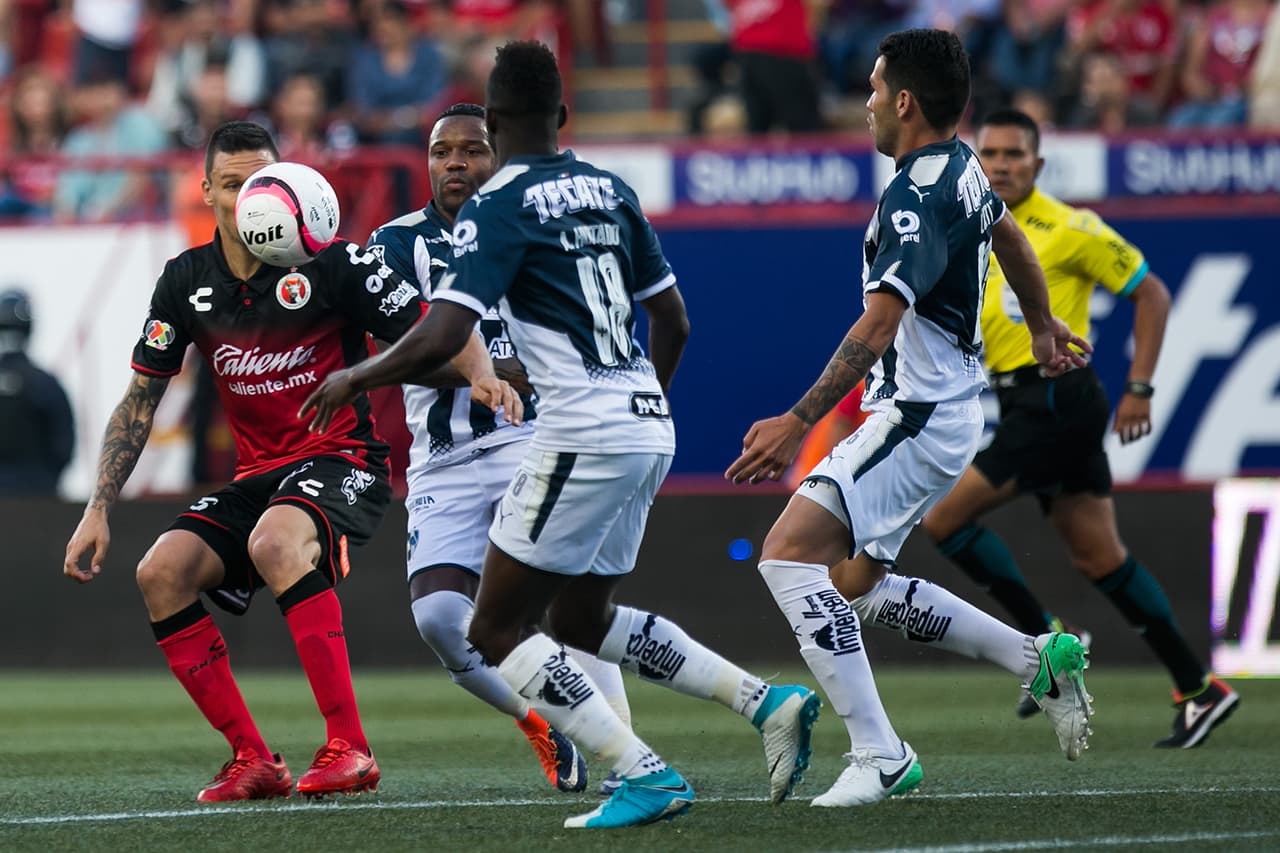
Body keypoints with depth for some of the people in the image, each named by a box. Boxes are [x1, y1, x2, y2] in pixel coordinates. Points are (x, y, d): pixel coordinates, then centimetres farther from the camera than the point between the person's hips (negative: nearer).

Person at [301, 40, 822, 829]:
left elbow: (443, 339, -17)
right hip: (648, 428, 8)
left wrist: (356, 379, -1)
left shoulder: (499, 206, -9)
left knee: (498, 631, 1)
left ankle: (646, 775, -11)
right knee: (581, 618, 22)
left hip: (582, 434, -8)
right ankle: (767, 701, 10)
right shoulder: (610, 191, 13)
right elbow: (674, 322, 18)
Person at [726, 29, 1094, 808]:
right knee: (854, 586, 16)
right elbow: (1009, 236, 31)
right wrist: (1043, 326, 49)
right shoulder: (960, 166, 10)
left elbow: (878, 324, -29)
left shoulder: (919, 197, -21)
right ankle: (1039, 661, 19)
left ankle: (879, 758, -18)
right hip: (949, 411, 10)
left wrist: (800, 420, -33)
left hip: (917, 418, -10)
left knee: (789, 555, -17)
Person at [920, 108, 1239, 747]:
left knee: (945, 519, -12)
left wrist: (1139, 389, -10)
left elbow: (1151, 293, -6)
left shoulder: (1065, 229, -9)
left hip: (1058, 400, -8)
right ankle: (1198, 689, 12)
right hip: (1021, 402, 8)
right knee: (1098, 559, 8)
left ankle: (1045, 638, -1)